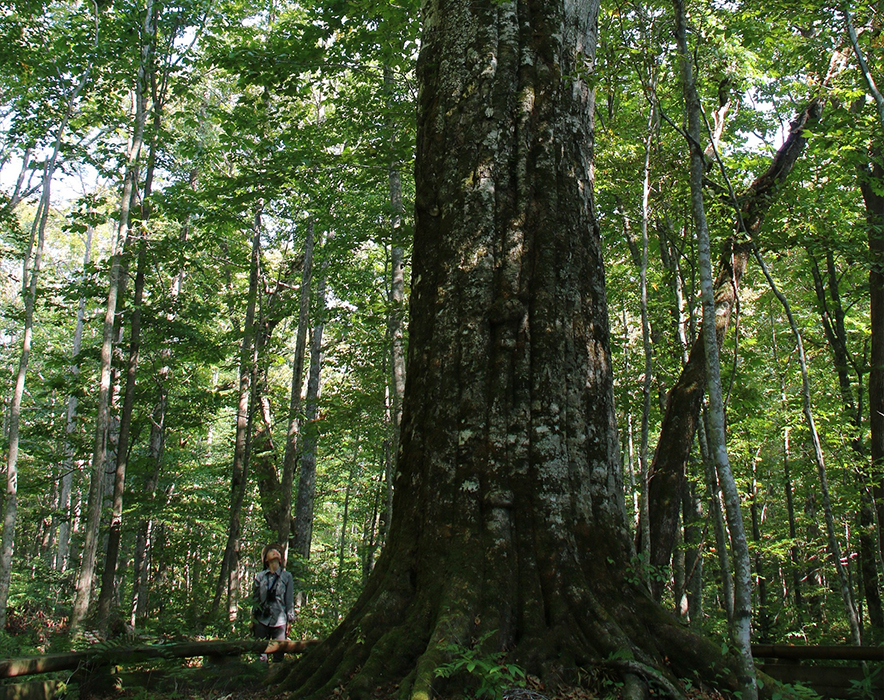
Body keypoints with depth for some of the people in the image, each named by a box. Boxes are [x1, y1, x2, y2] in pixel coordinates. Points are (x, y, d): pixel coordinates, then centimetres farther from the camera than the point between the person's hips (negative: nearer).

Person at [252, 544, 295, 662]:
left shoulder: (287, 577, 9)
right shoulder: (260, 576, 11)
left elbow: (290, 600, 7)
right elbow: (255, 598, 12)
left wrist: (290, 619, 3)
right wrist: (253, 616, 7)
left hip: (279, 620, -1)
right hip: (262, 620, 1)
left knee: (279, 655, -1)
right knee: (260, 653, -2)